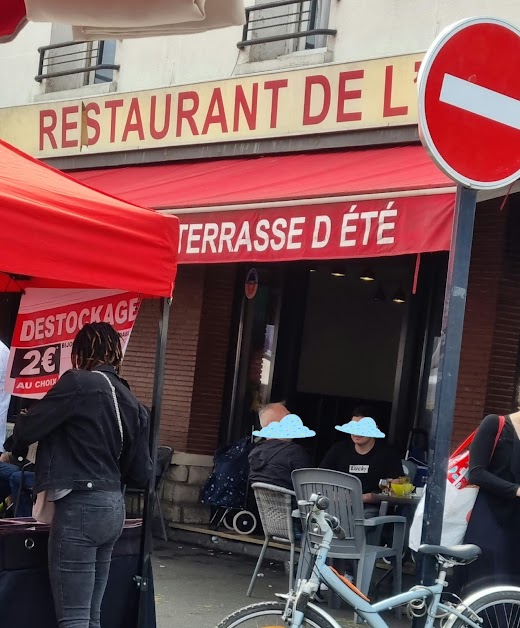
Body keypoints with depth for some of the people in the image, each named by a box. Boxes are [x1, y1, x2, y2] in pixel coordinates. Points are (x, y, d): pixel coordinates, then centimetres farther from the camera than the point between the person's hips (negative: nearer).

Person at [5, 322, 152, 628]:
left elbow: (28, 429, -9)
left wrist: (14, 445, 14)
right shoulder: (133, 405, 12)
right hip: (113, 508, 8)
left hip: (81, 507, -8)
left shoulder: (79, 383, -8)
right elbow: (141, 473, 13)